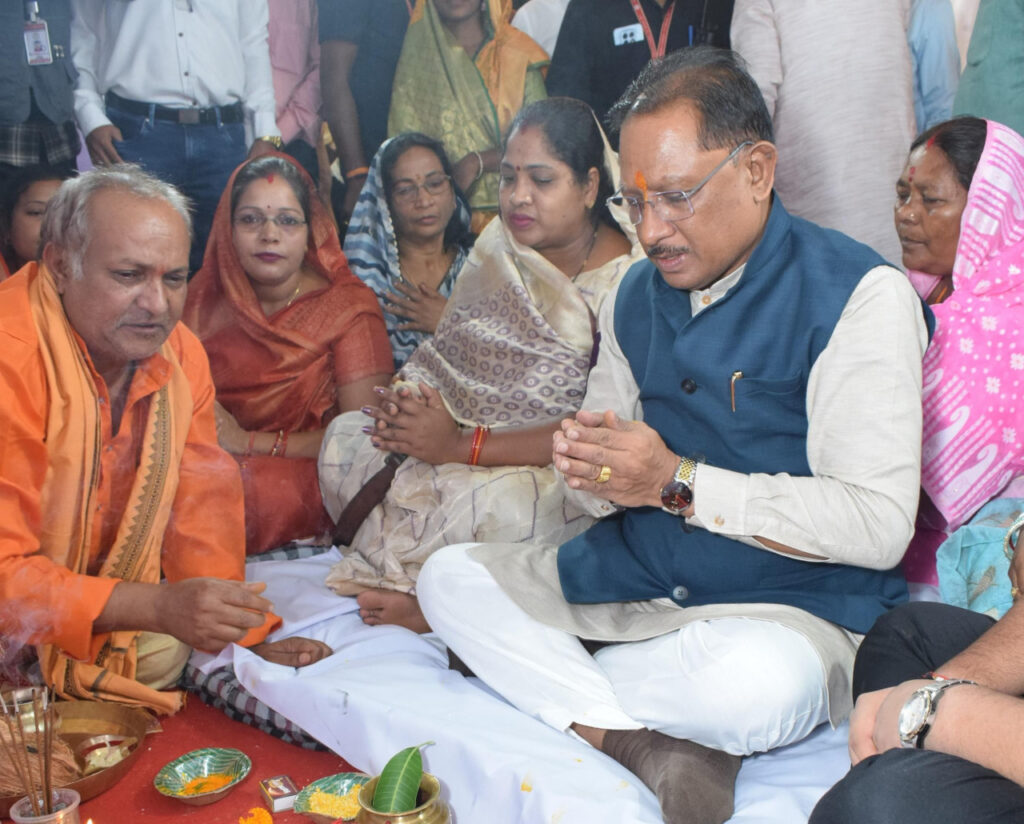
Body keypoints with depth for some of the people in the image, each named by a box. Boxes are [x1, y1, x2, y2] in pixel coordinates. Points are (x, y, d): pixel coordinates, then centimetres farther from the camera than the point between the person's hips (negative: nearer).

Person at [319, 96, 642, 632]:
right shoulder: (498, 243, 6)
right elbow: (443, 354, 8)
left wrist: (462, 446, -26)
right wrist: (411, 398, -17)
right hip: (466, 436, 7)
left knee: (488, 501, -36)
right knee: (345, 436, -10)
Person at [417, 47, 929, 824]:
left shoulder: (857, 293, -12)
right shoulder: (636, 294, 10)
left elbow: (879, 525, -19)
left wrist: (677, 483, -21)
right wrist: (591, 468, -12)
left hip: (789, 606, -6)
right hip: (625, 578, 7)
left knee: (760, 682, -39)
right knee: (451, 574, -7)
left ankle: (540, 673, -14)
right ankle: (641, 742, -23)